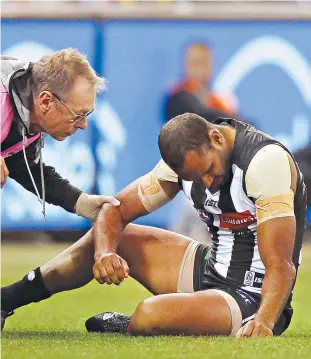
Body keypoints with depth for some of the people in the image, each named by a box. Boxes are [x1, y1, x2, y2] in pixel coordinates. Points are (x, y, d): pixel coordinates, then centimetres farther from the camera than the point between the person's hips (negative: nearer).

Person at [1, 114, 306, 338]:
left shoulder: (266, 160, -26)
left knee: (152, 314, -33)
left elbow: (280, 265, -29)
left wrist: (264, 321, -46)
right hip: (210, 270, 8)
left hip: (253, 300, -8)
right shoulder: (186, 156, -3)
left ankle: (125, 330, 3)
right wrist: (104, 252, -20)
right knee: (104, 238, 10)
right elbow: (115, 210, 2)